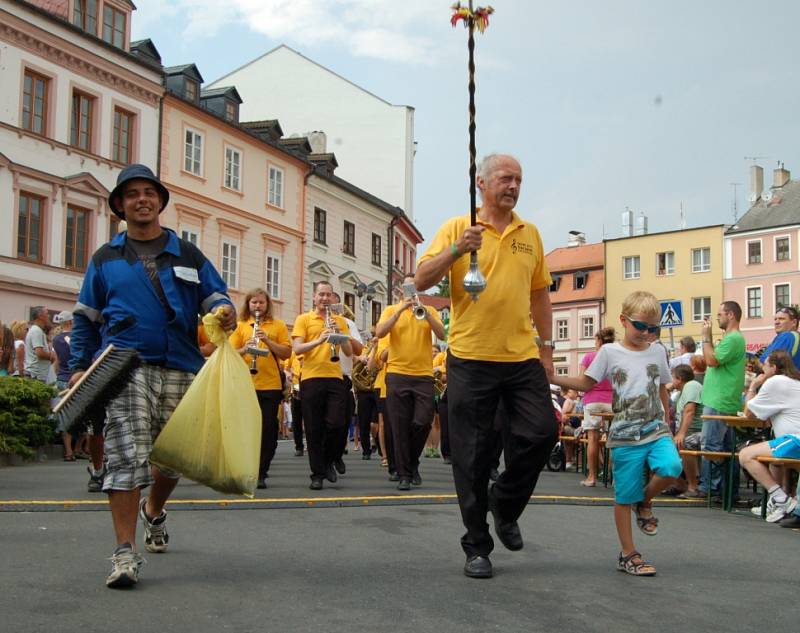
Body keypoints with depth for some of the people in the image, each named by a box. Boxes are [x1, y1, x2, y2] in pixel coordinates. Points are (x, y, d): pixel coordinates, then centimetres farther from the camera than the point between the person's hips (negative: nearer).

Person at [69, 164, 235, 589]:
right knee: (126, 457, -13)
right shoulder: (105, 258, 14)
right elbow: (85, 316, 16)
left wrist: (224, 310, -12)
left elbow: (214, 296, 13)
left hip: (180, 369, 2)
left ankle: (154, 511, 42)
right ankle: (125, 553, -12)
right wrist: (80, 366, 6)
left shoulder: (187, 255, 15)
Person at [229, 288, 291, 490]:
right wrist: (244, 349, -15)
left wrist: (268, 340, -13)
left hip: (271, 385, 0)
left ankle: (261, 474, 6)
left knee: (268, 431, -1)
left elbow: (286, 353, 1)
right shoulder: (240, 326, 10)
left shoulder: (278, 325, 8)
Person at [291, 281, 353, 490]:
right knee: (314, 429, 1)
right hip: (311, 378, -2)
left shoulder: (340, 321, 15)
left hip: (335, 378, 2)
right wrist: (319, 340, -20)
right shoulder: (303, 319, 7)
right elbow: (297, 349, -5)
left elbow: (349, 352, 8)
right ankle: (317, 474, 9)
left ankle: (328, 462, 19)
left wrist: (339, 332, -8)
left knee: (335, 424, -6)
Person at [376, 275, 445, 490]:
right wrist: (401, 309, -14)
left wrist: (425, 313, -15)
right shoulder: (391, 310, 9)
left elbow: (441, 334, -3)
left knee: (422, 423, -5)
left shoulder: (430, 311, 13)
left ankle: (413, 463, 19)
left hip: (424, 375, 1)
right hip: (397, 375, -1)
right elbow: (380, 332, -9)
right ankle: (404, 474, 7)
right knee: (400, 426, 0)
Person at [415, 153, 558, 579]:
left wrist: (547, 347, 14)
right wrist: (456, 250, -23)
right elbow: (422, 281, -8)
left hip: (522, 357, 4)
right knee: (472, 456, 2)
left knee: (542, 432, -6)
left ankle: (505, 505, 21)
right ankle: (476, 547, 15)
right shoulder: (457, 228, 0)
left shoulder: (530, 234, 12)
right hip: (470, 358, -3)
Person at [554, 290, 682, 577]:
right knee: (625, 496, 1)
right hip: (625, 435, -2)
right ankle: (628, 555, 15)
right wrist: (551, 377, -9)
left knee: (671, 467, -26)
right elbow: (585, 383, 2)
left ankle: (645, 500, 6)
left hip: (656, 430, 3)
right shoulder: (610, 352, -2)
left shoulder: (657, 351, 8)